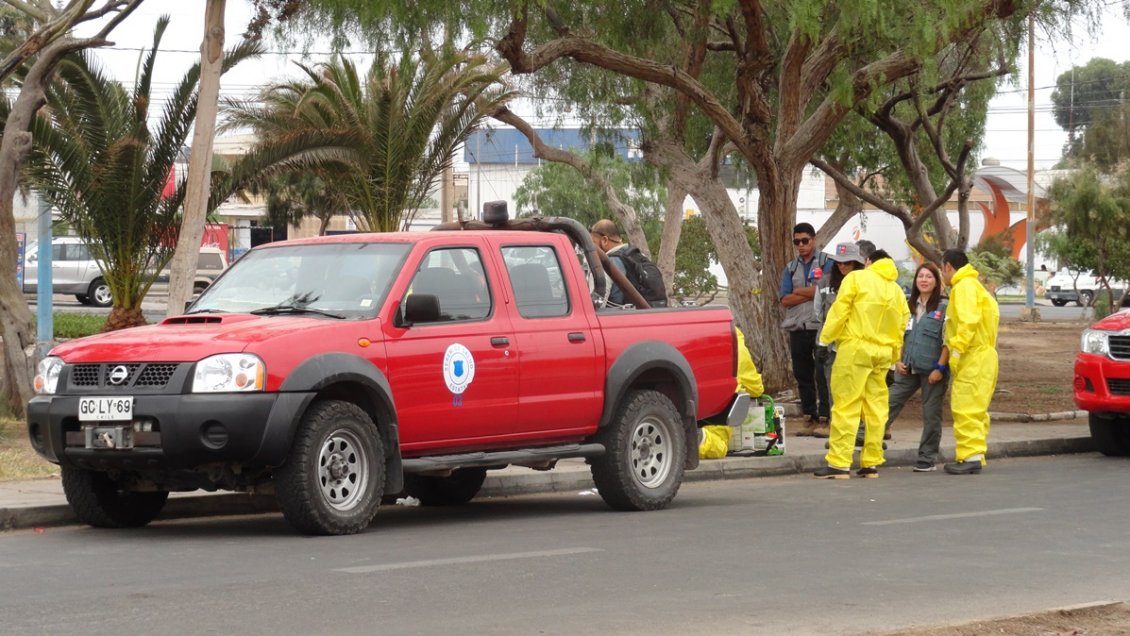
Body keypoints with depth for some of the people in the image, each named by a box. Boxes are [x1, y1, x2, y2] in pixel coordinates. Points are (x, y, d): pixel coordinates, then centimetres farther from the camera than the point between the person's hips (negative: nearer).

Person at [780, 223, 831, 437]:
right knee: (802, 375, 7)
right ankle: (808, 418, 14)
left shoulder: (826, 262, 3)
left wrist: (798, 291, -3)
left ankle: (824, 419, -7)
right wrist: (811, 293, -7)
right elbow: (785, 299, 4)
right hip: (798, 329, 5)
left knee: (823, 375, -7)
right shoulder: (791, 268, 16)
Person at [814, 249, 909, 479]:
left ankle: (839, 464, -10)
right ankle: (871, 464, 10)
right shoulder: (896, 290, 14)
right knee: (876, 407, 9)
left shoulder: (856, 278, 0)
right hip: (883, 352, 5)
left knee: (845, 406, -6)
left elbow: (840, 310, -7)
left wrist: (826, 338, -1)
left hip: (854, 348, -5)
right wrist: (894, 356, 17)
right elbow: (901, 325, 12)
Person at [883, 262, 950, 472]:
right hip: (908, 368, 5)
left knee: (931, 414, 2)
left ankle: (928, 459, 9)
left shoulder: (943, 308, -4)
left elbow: (948, 342, -8)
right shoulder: (909, 306, 12)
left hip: (932, 370, -5)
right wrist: (898, 360, 6)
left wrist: (940, 368, -14)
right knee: (889, 404, -4)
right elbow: (899, 335, 18)